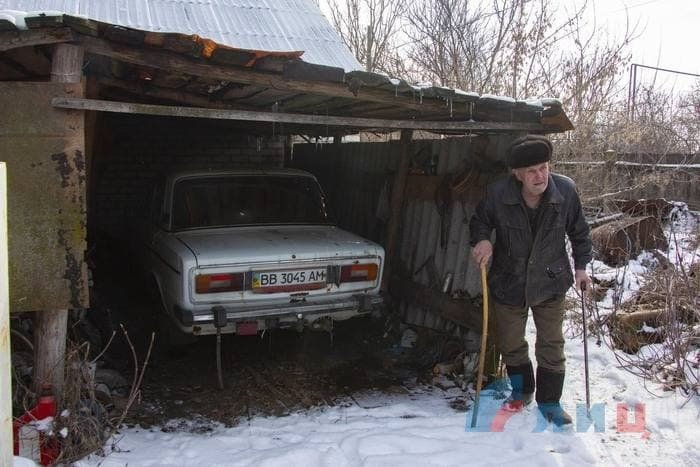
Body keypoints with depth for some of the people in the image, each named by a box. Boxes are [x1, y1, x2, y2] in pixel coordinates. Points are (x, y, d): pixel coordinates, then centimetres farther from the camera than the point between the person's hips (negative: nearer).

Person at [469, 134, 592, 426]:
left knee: (551, 346, 7)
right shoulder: (497, 194, -19)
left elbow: (579, 232, 2)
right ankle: (521, 391, 41)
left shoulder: (565, 190, -15)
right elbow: (479, 222, 1)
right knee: (510, 344, 15)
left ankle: (549, 402, 27)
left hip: (550, 284, 0)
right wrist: (481, 240, -19)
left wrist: (581, 266, 0)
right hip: (508, 282, 1)